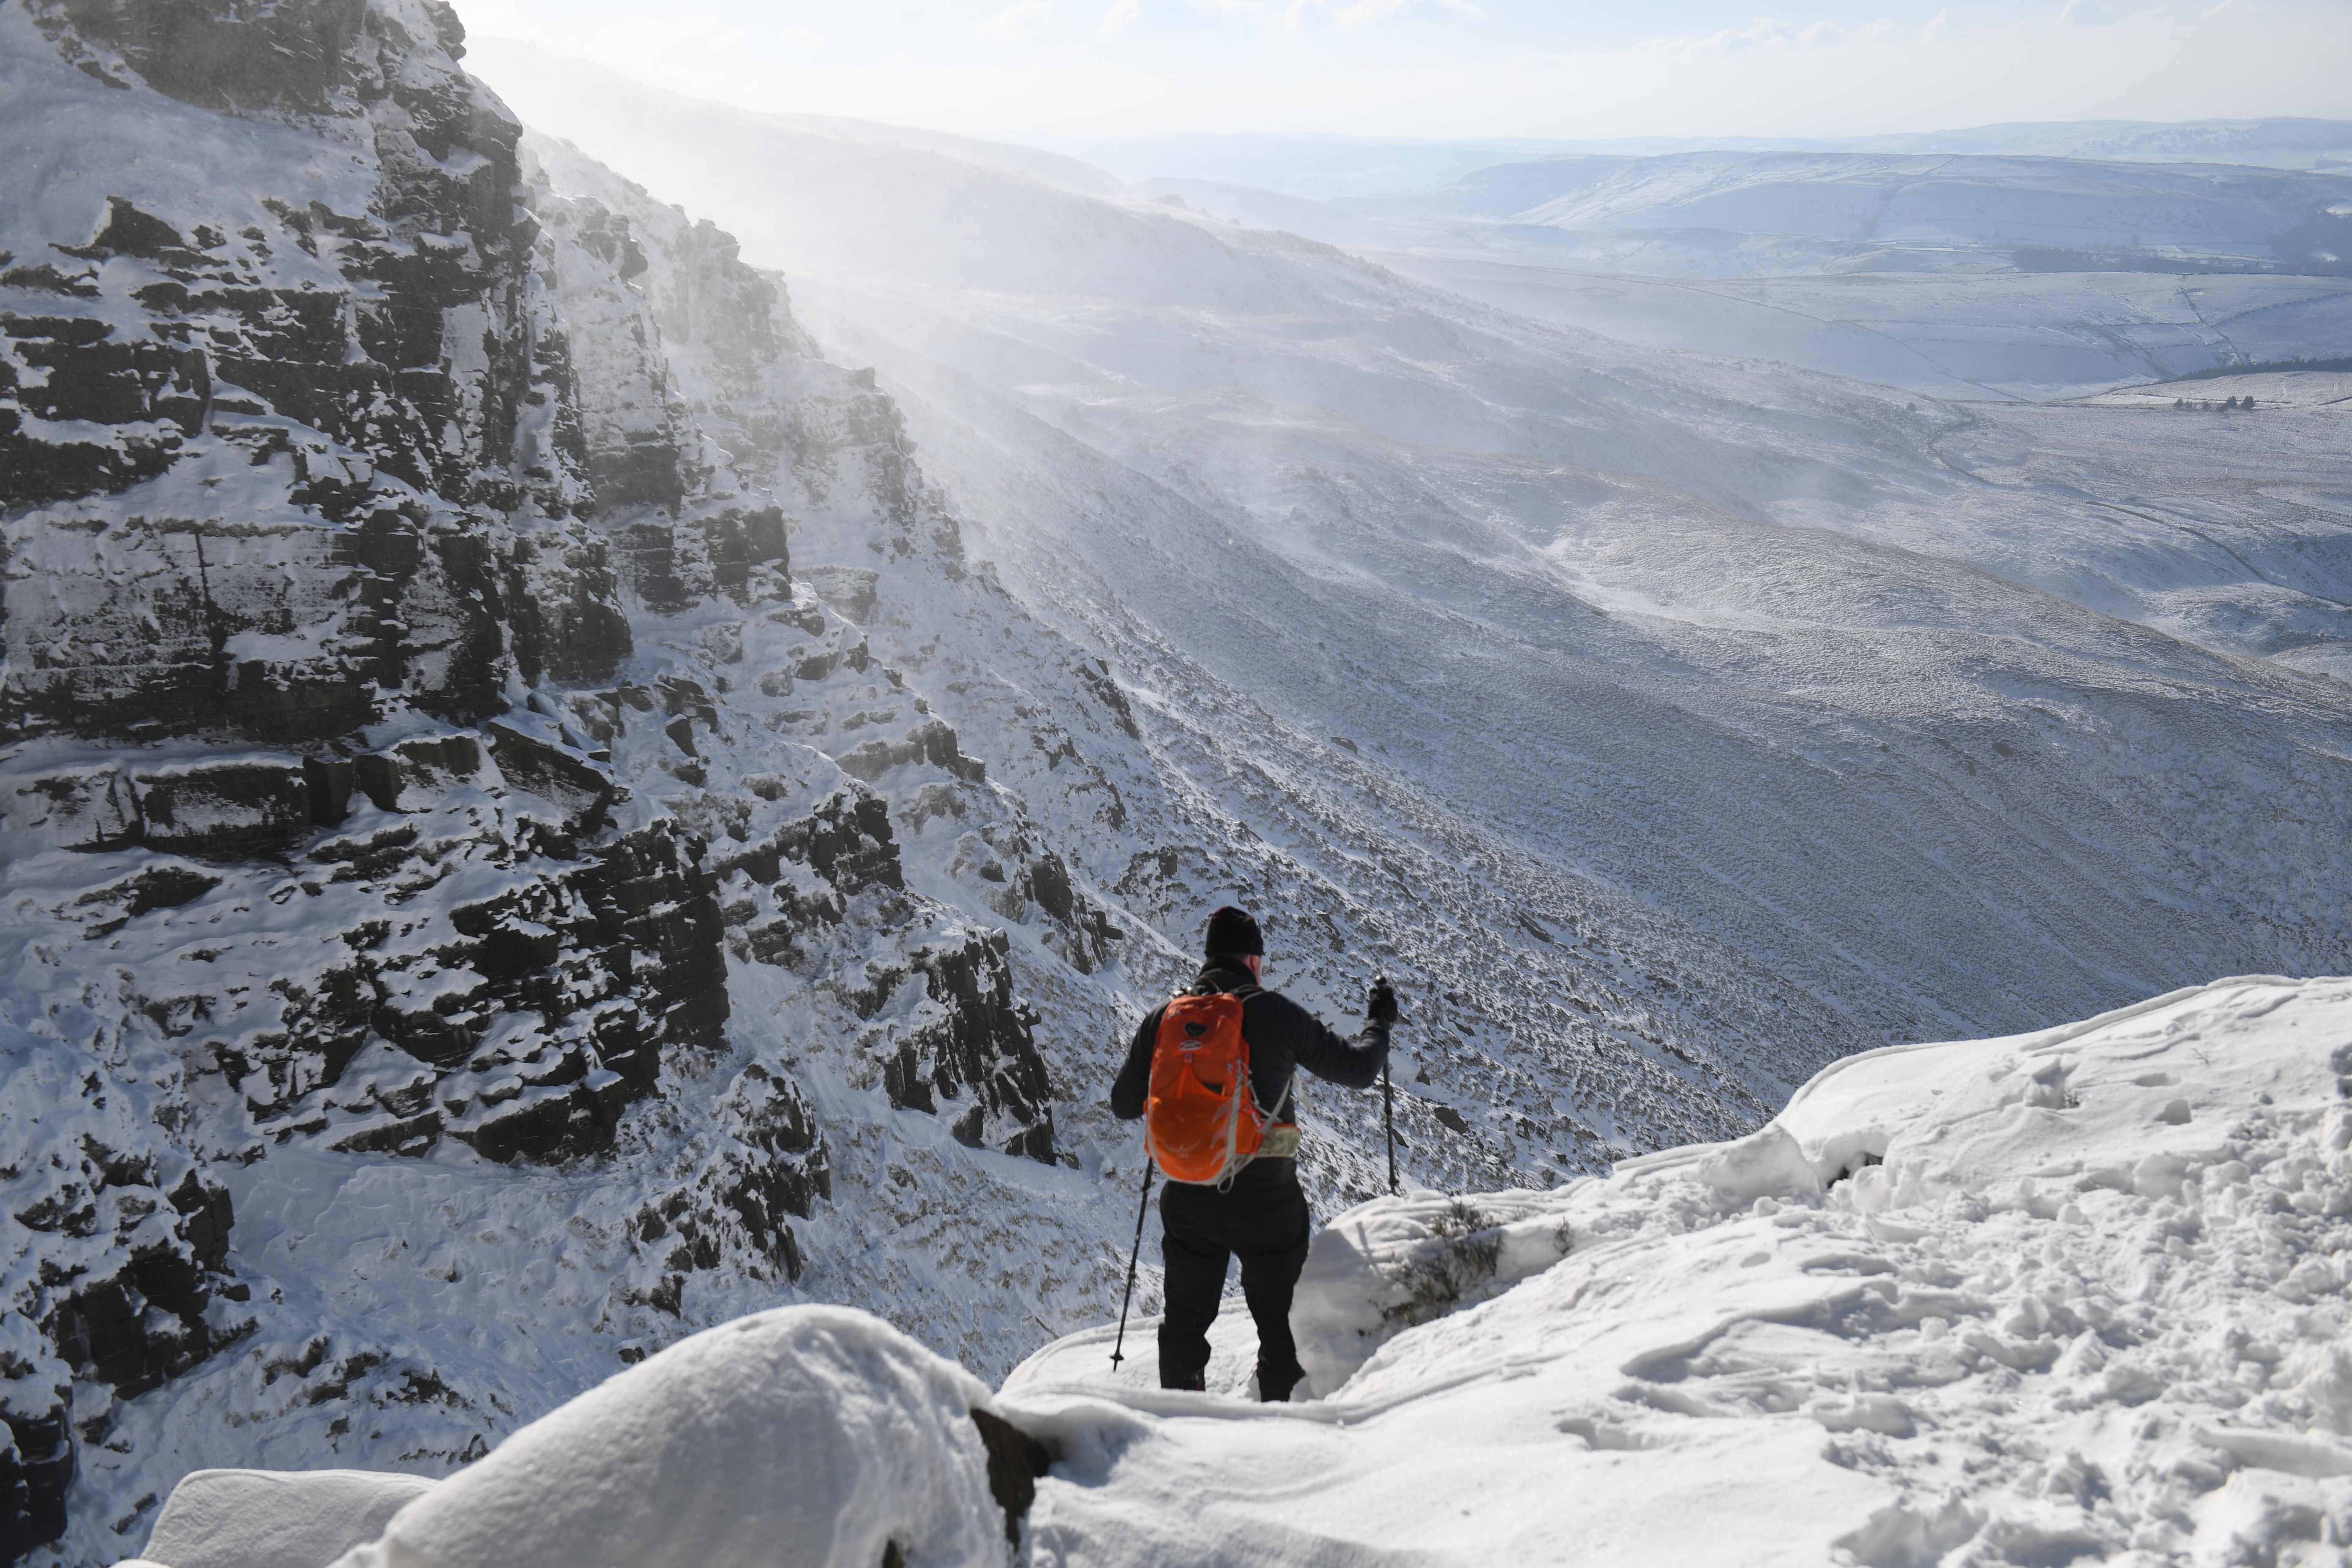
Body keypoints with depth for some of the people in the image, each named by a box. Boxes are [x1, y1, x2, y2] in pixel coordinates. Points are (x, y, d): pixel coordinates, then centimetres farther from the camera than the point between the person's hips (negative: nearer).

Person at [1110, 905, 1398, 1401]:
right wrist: (1378, 1022, 17)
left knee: (1186, 1324, 19)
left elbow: (1124, 1105, 8)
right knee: (1280, 1324, 16)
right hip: (1268, 1198, -3)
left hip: (1189, 1198, 3)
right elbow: (1357, 1070, -3)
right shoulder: (1274, 1012, -10)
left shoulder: (1165, 1018, -1)